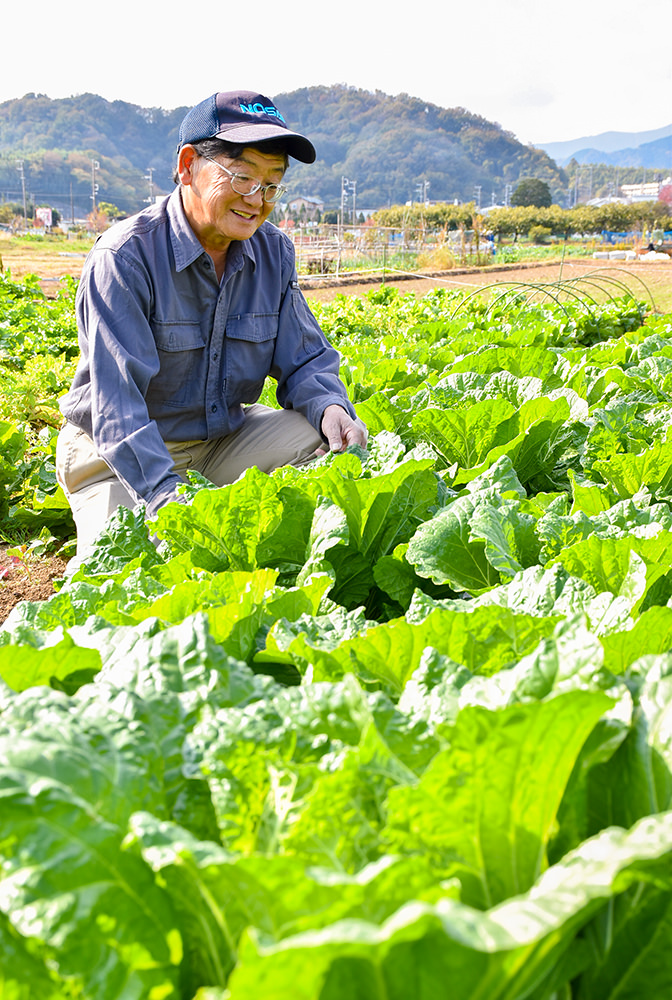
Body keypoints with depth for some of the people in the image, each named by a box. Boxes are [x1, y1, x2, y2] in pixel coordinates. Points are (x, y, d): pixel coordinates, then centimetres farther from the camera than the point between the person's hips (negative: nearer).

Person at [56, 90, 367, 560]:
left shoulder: (274, 252, -1)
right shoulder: (123, 257, -21)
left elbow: (305, 360, 2)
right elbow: (116, 401, -28)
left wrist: (331, 407, -23)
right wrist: (168, 499, -41)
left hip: (224, 439, 5)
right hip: (118, 458, -5)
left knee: (336, 437, -15)